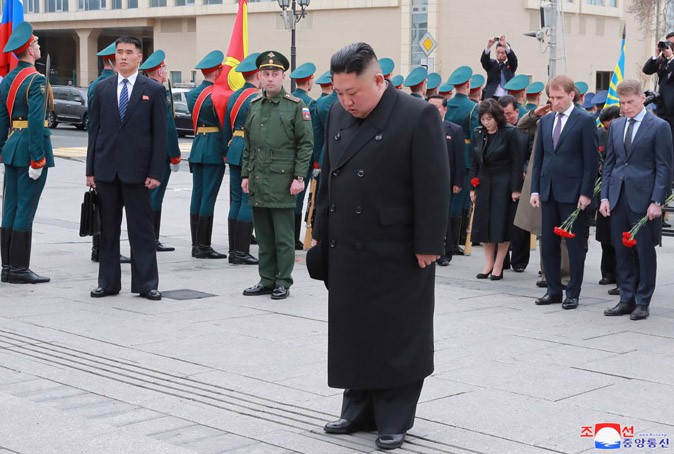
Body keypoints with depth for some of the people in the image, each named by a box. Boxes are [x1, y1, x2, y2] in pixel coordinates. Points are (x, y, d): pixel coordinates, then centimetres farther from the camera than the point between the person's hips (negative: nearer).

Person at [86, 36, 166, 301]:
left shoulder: (154, 90, 1)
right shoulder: (102, 89, 10)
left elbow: (160, 134, -1)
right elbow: (94, 129, 10)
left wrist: (155, 172, -8)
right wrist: (90, 169, 5)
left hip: (136, 170, -3)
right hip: (106, 169, 3)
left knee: (141, 229, 1)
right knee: (108, 228, 8)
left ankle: (146, 284, 7)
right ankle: (108, 282, 15)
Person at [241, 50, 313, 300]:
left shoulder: (296, 106, -3)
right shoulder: (254, 106, 13)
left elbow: (306, 144, -5)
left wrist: (299, 177, -11)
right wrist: (245, 175, 12)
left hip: (283, 182, -5)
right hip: (257, 183, 5)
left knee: (283, 236, -1)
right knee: (264, 236, 10)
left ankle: (283, 282, 6)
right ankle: (267, 280, 18)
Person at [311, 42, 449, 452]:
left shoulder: (418, 116, -12)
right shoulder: (340, 115, 9)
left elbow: (433, 187, -13)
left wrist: (427, 246, -14)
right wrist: (322, 234, 13)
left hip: (397, 256, -6)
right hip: (347, 251, 6)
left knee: (395, 339, 4)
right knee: (352, 335, 12)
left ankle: (394, 419, 15)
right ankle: (360, 411, 25)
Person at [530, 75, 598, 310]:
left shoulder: (585, 121, -5)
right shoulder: (545, 121, 12)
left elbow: (591, 160, -7)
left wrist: (586, 193, -12)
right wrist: (535, 189, 7)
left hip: (572, 192, -6)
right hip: (548, 192, 6)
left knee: (575, 245, 2)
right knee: (548, 244, 9)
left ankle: (573, 293, 8)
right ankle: (553, 290, 18)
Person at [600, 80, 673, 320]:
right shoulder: (616, 126, 13)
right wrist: (604, 196, 6)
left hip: (643, 199, -5)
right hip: (618, 197, 5)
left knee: (645, 251, 2)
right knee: (622, 251, 8)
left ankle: (642, 303, 10)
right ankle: (627, 299, 17)